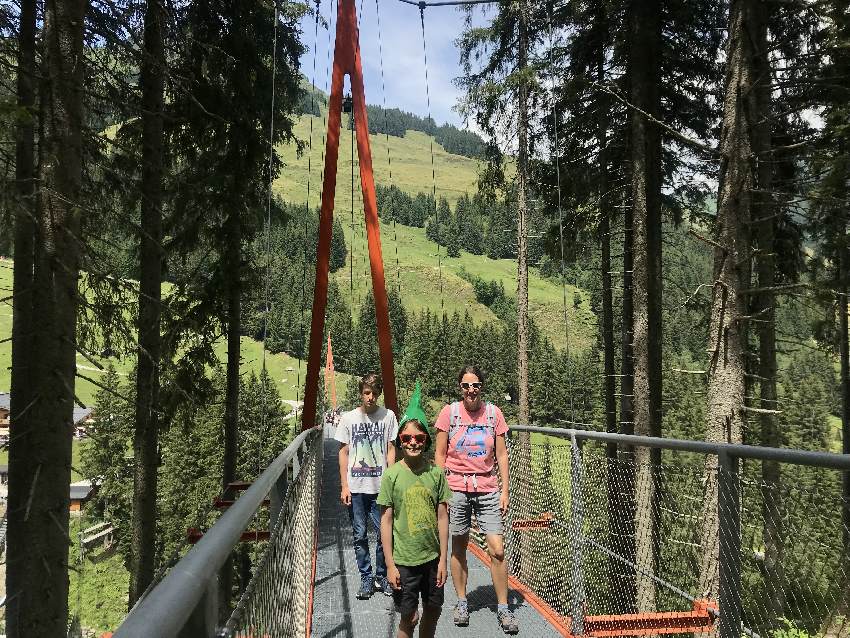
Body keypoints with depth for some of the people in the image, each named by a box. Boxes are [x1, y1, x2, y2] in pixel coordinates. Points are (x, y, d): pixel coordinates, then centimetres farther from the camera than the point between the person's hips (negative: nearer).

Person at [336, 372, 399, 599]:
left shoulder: (388, 416, 0)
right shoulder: (348, 418, 2)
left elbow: (391, 451, 4)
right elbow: (343, 453, 5)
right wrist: (344, 486, 0)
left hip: (381, 487, -1)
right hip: (355, 487, 1)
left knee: (384, 533, 2)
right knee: (360, 535, 8)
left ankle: (382, 576, 20)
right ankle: (366, 577, 21)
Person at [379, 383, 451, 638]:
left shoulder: (436, 473, -4)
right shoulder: (392, 475, -10)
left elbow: (442, 518, 0)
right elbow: (386, 521, -7)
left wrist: (442, 559, 1)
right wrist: (390, 565, -7)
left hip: (432, 558, 3)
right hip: (404, 560, -3)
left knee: (433, 611, 15)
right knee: (409, 617, 6)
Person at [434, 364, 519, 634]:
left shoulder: (493, 413, 0)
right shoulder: (449, 412, -3)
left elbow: (501, 455, 5)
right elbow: (440, 455, 1)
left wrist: (504, 490, 0)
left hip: (487, 488, 1)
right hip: (456, 488, 0)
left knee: (497, 551, -3)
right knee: (459, 548, 10)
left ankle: (503, 607, 15)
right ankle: (461, 603, 29)